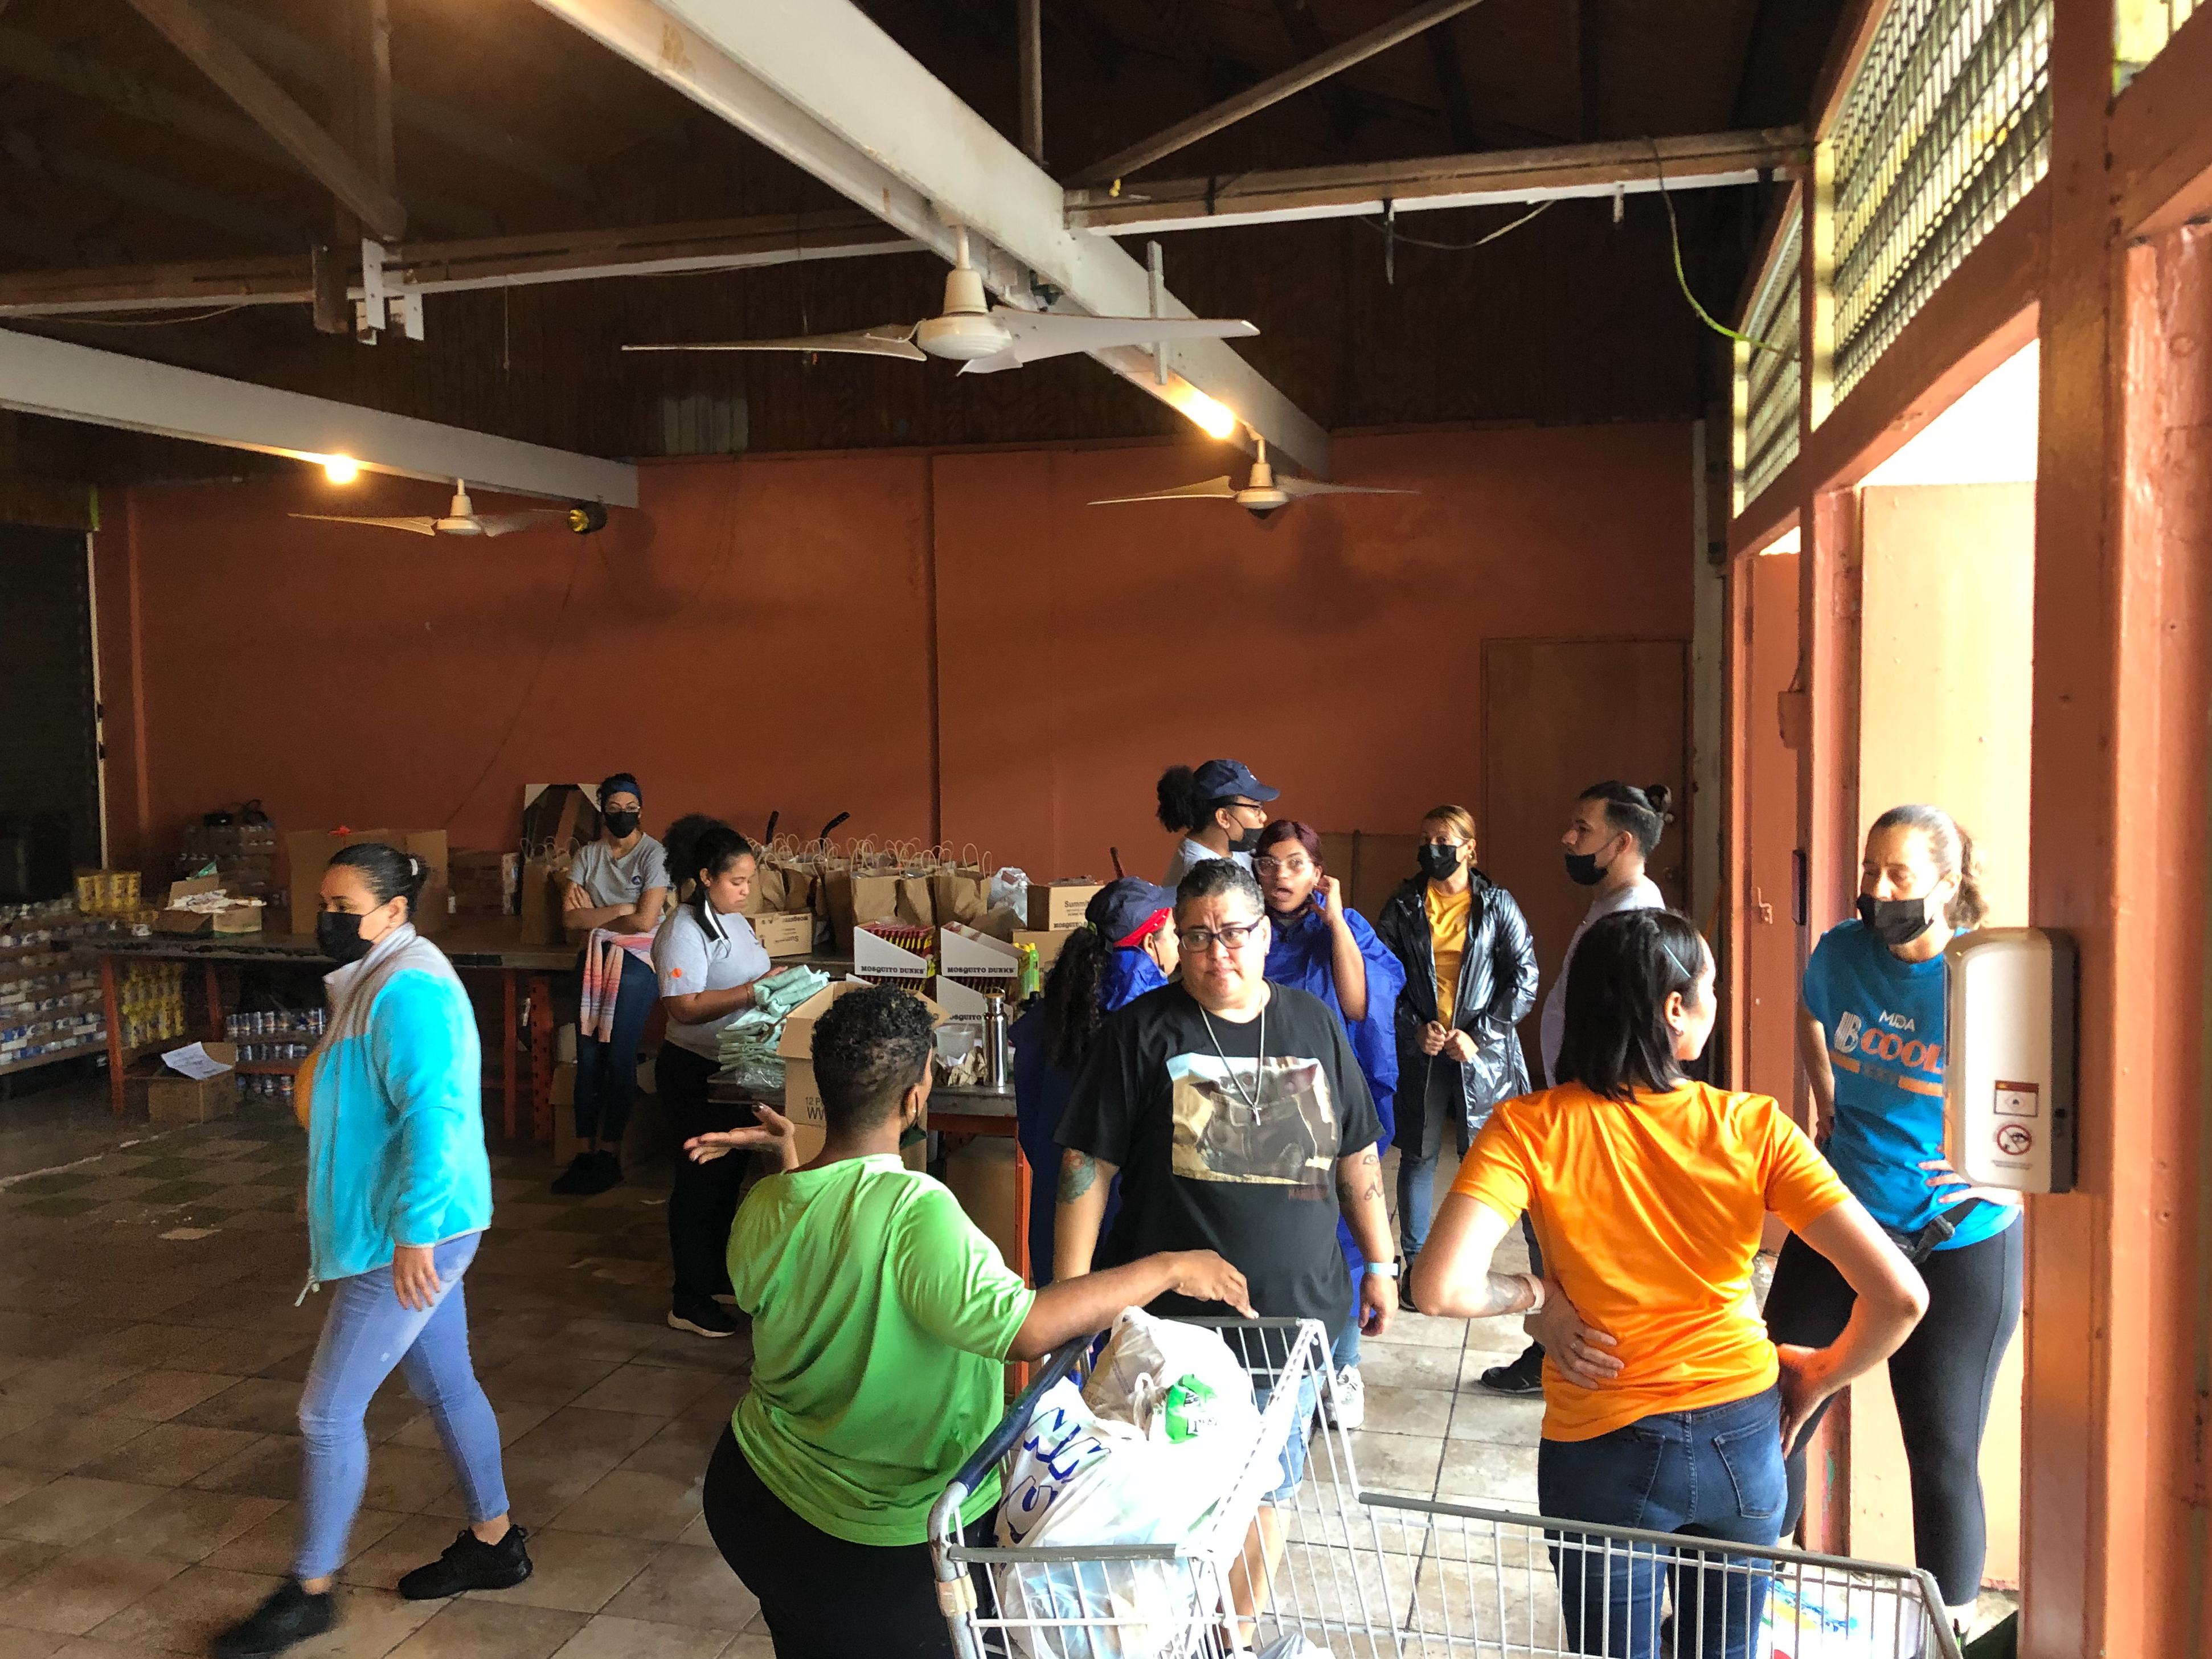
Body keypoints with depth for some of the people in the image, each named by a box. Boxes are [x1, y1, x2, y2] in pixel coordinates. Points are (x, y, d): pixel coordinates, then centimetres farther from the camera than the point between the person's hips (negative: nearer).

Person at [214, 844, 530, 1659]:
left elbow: (432, 1117, -28)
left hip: (414, 1238, -10)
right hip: (411, 1231, 10)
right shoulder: (375, 980, 11)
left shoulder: (408, 993, -22)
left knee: (328, 1412, 0)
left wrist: (413, 1235, -28)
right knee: (445, 1384, 19)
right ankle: (494, 1543, 33)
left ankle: (309, 1592, 17)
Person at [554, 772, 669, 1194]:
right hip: (593, 960, 4)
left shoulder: (654, 854, -6)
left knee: (619, 1057, -4)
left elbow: (644, 921, -15)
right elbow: (570, 919, -3)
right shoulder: (587, 856, 6)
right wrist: (618, 910, -13)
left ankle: (610, 1155, 5)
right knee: (588, 1056, 3)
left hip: (635, 960, -4)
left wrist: (592, 917, -6)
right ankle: (585, 1152, 10)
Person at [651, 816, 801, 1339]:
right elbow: (684, 1006, -28)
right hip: (695, 1072, -9)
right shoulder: (685, 930, -19)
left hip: (733, 1067, 9)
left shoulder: (733, 919, 8)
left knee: (728, 1173, 19)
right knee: (701, 1179, 0)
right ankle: (689, 1300, 12)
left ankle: (716, 1275, 34)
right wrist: (756, 990, -29)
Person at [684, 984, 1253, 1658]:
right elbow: (1025, 1329, -38)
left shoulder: (761, 1210, -10)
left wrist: (788, 1164, 14)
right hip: (883, 1540, -6)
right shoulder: (915, 1209, -31)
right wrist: (1168, 1269, -28)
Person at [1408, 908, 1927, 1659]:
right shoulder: (1754, 1128, -14)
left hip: (1603, 1453, -2)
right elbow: (1899, 1294, -17)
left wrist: (1536, 1295, -10)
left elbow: (1439, 1286, -30)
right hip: (1742, 1439, 2)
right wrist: (1818, 1375, 1)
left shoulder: (1530, 1129, -17)